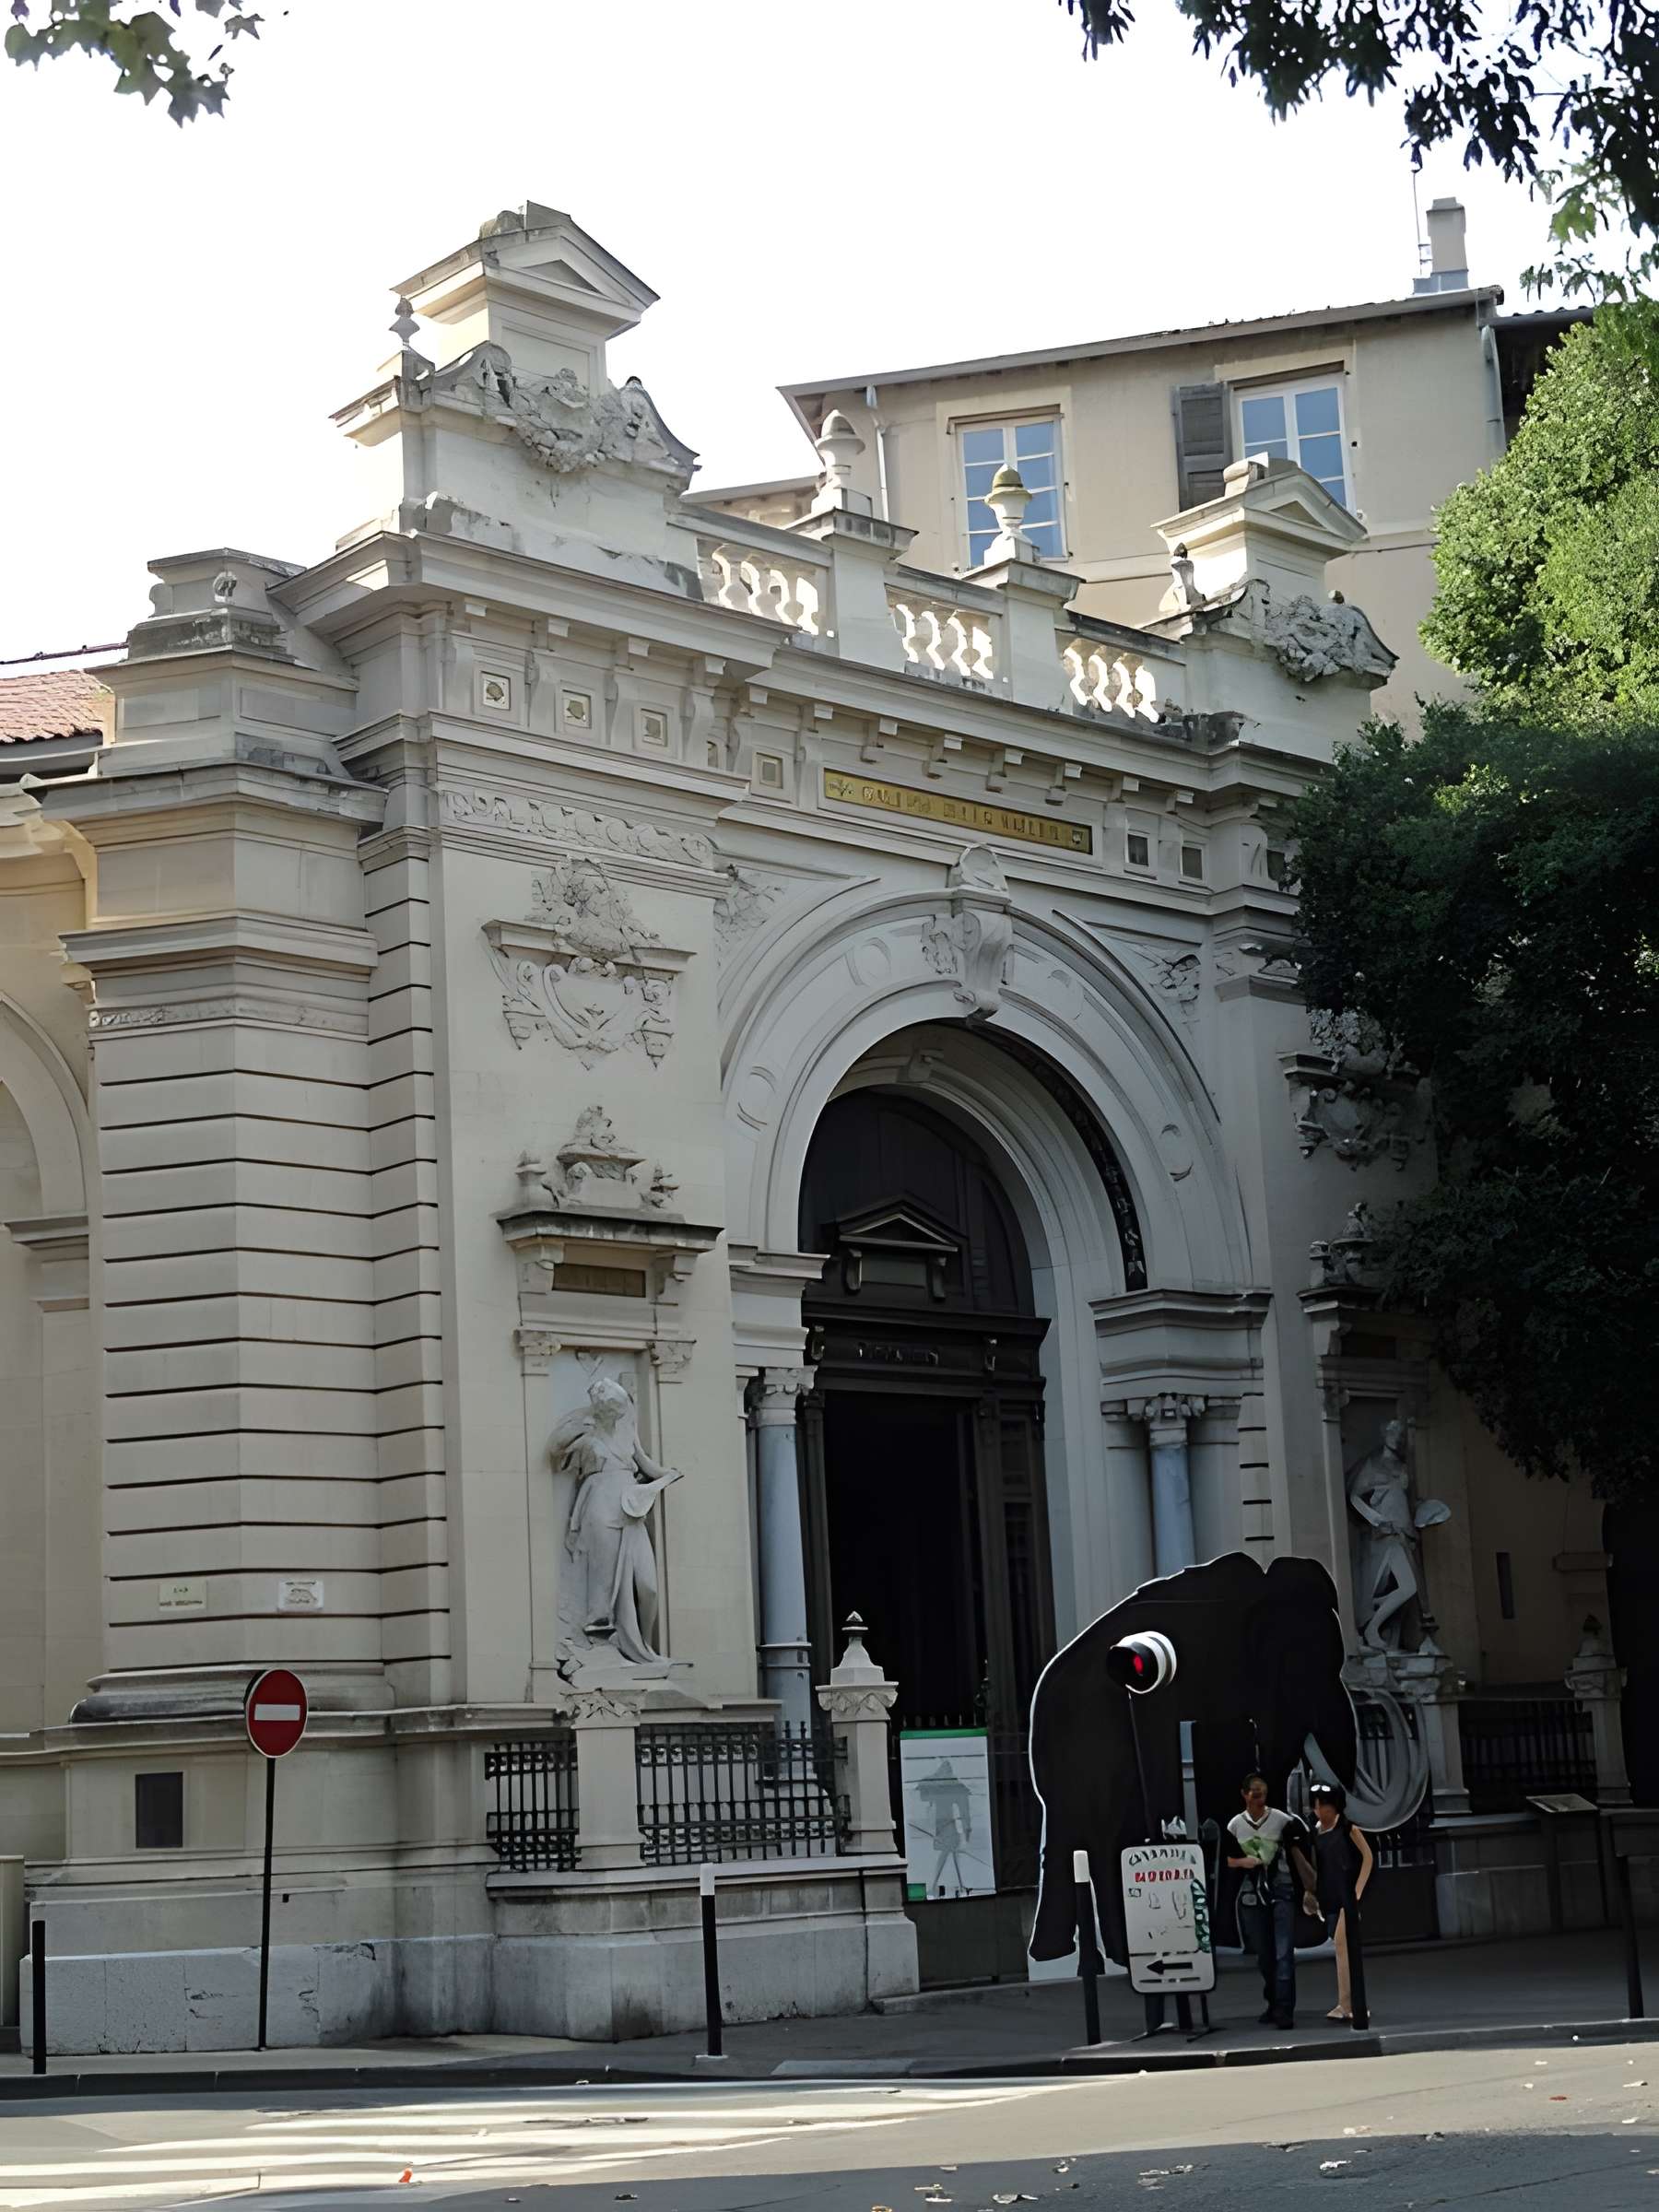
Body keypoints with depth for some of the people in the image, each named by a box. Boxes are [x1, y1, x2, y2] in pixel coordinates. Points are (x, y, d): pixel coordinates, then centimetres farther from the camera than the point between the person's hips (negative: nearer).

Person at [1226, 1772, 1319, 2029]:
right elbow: (1227, 1859, 11)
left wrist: (1310, 1890, -3)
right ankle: (1273, 2004, 28)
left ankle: (1284, 2011, -15)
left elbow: (1299, 1856, -1)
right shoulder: (1235, 1825, 3)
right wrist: (1242, 1861, -11)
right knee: (1264, 1955, 13)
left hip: (1282, 1892, -3)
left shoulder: (1283, 1821, -5)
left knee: (1284, 1953, -11)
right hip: (1252, 1895, 3)